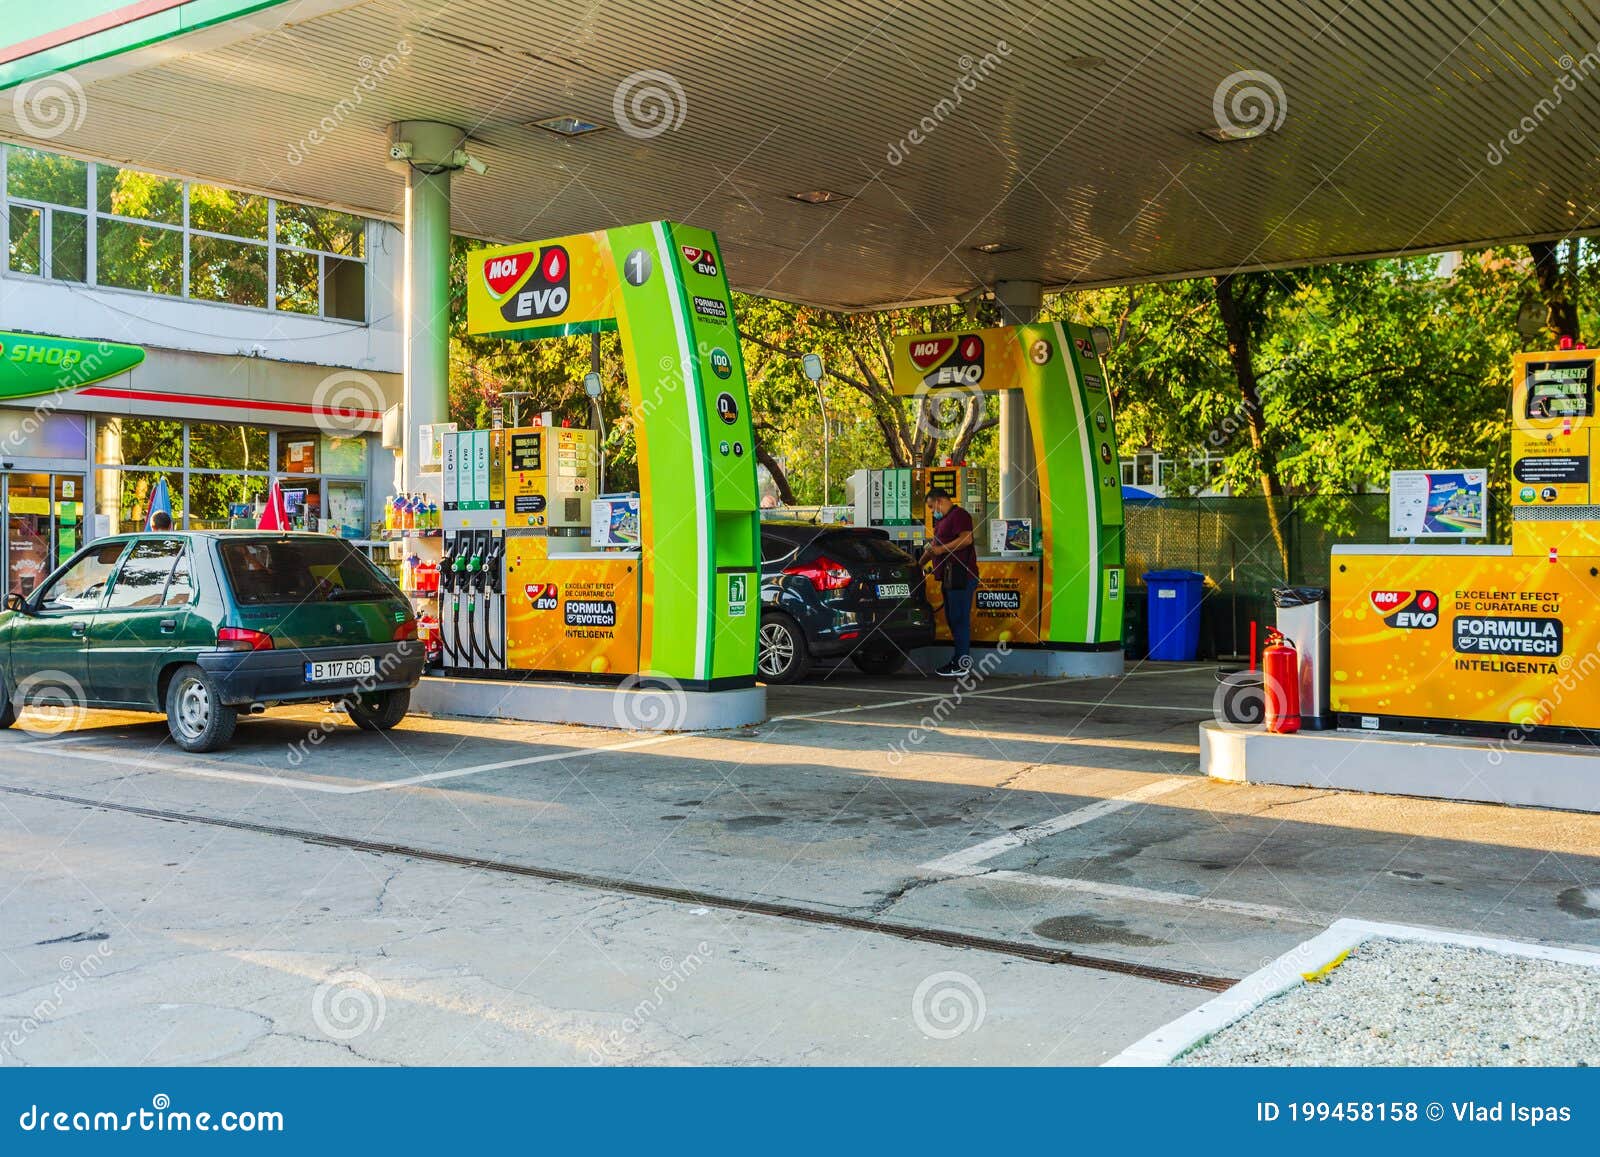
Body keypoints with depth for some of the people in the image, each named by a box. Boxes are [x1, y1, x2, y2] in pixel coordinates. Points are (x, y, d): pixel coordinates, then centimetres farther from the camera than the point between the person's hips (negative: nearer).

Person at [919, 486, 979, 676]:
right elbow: (933, 546, 31)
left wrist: (941, 549, -18)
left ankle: (961, 663, -7)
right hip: (949, 576, 10)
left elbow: (966, 539, -22)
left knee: (959, 618, -9)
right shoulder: (942, 520, 24)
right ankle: (959, 659, 18)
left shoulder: (959, 515, -8)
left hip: (961, 575, -10)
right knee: (952, 618, 12)